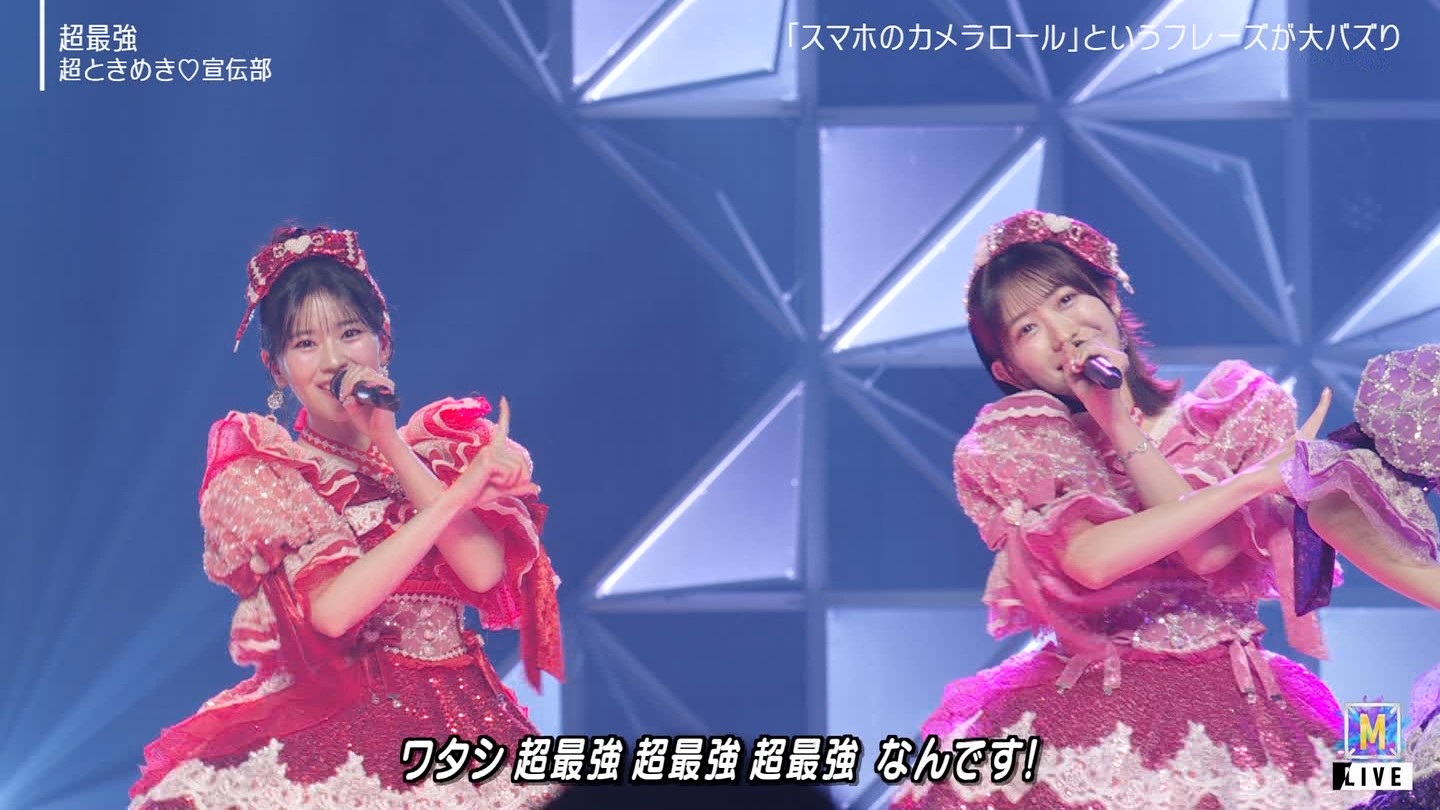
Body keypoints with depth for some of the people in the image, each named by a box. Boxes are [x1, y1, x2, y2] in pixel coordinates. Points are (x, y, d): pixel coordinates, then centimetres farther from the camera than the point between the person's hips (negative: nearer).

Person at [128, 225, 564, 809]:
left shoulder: (448, 444, 13)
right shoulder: (260, 475, 5)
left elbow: (486, 571, -6)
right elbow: (331, 609, -12)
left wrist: (389, 443, -6)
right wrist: (459, 492, -11)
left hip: (461, 722, 2)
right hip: (327, 730, -2)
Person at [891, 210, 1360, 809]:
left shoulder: (1235, 409, 7)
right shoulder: (1022, 445, 5)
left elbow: (1211, 553, -9)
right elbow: (1090, 560, -14)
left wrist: (1120, 427, -8)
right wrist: (1258, 477, -11)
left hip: (1226, 707, 1)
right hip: (1083, 708, -1)